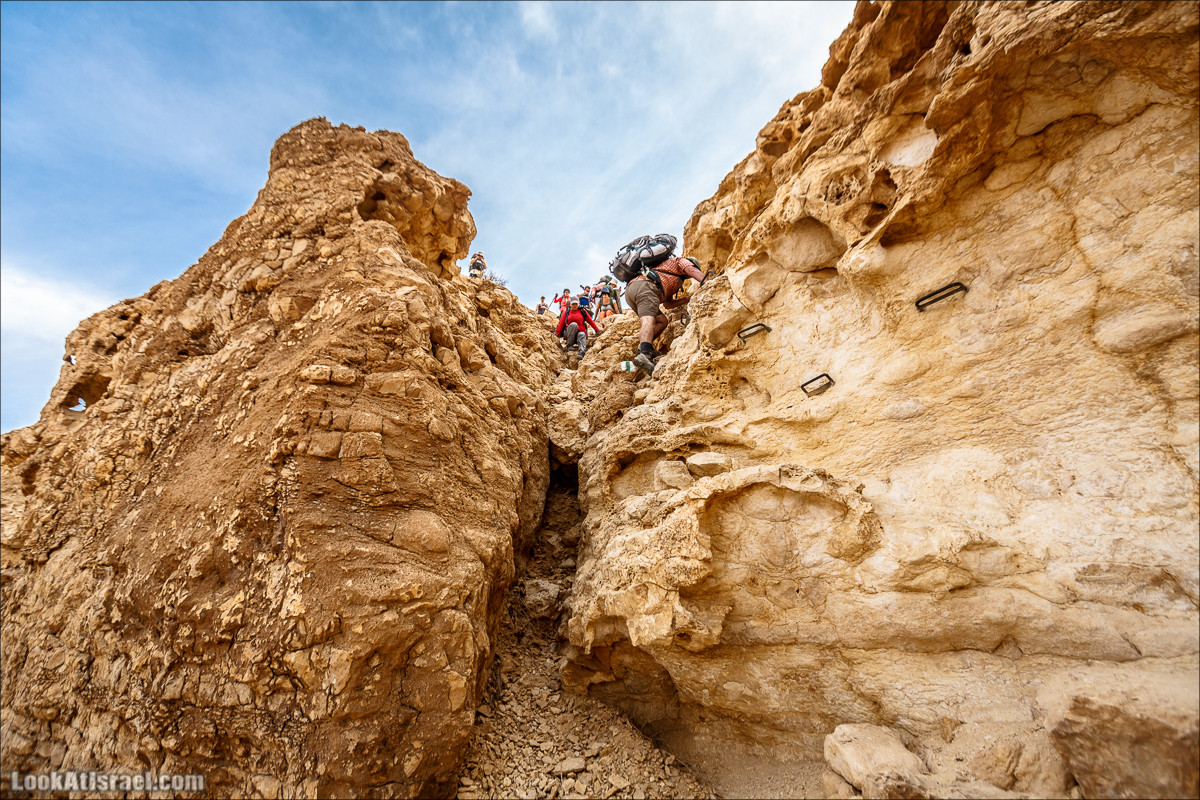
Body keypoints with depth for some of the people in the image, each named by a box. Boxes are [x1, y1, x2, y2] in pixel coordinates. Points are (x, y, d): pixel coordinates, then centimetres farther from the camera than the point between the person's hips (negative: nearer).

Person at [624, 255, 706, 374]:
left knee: (661, 321, 14)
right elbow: (694, 272, 3)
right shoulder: (681, 260, 24)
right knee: (649, 321, -28)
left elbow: (668, 304, 36)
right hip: (644, 286, -8)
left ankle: (643, 346, -10)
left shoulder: (671, 280, 43)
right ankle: (644, 354, -52)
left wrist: (689, 299, 33)